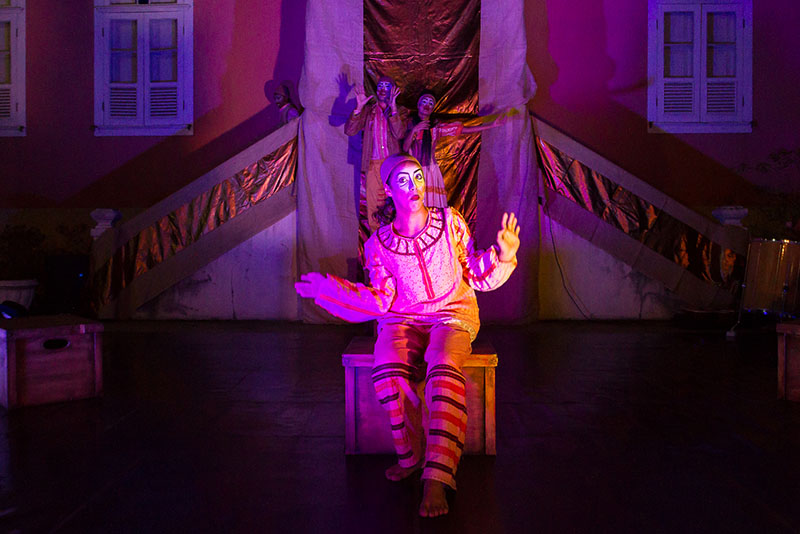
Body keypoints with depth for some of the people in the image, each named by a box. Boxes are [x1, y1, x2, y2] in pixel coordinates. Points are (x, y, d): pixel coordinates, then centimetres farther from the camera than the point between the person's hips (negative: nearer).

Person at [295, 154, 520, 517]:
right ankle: (411, 455, -12)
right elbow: (380, 301, 1)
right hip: (403, 321, 1)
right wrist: (328, 289, -5)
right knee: (388, 368, -33)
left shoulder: (449, 221, 5)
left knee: (444, 368, -35)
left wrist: (502, 256, -12)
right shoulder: (378, 244, 6)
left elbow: (477, 276, 8)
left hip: (453, 314, -1)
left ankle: (436, 479, -37)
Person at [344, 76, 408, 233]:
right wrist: (359, 107, -12)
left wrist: (393, 107, -18)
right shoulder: (368, 110, 11)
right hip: (373, 165, 1)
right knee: (373, 206, 2)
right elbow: (349, 130, -1)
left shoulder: (400, 111, 8)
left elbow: (399, 134, -11)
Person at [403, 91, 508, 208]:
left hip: (430, 171, 2)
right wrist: (413, 130, -16)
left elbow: (464, 129, 8)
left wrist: (492, 125, 4)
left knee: (432, 204, -10)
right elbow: (405, 148, -3)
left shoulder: (436, 127, 12)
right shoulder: (410, 123, 7)